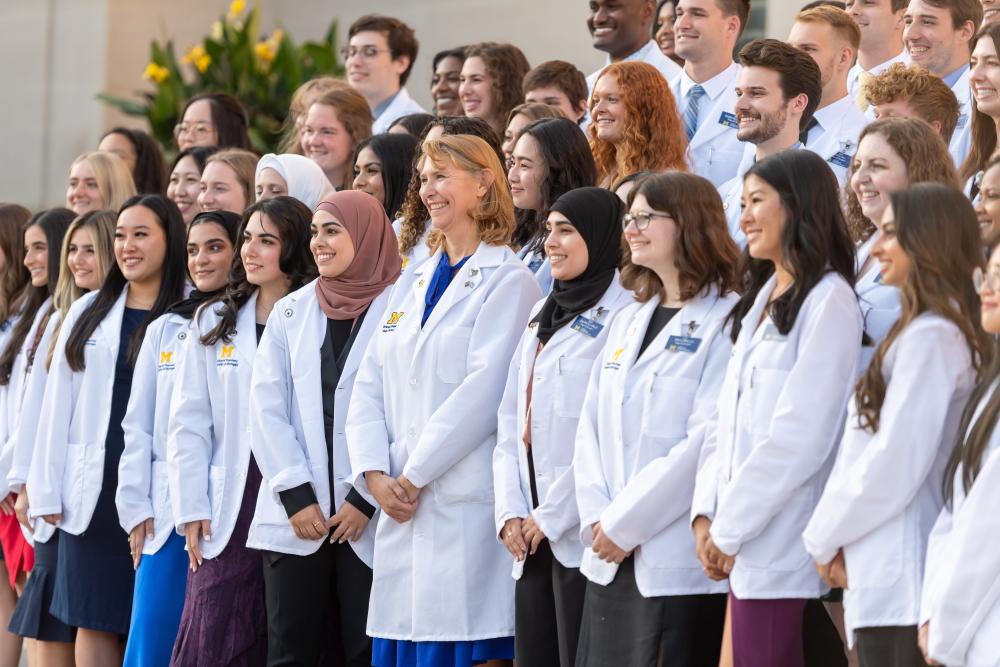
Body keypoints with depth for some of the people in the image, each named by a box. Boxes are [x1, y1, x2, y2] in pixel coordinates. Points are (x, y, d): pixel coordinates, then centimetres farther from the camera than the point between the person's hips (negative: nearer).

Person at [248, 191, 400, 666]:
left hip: (369, 518, -4)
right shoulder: (290, 312, 12)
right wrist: (296, 495, -5)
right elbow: (267, 409, 6)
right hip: (296, 518, 4)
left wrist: (365, 499, -11)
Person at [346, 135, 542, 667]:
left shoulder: (507, 282, -3)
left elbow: (482, 392, -13)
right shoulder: (412, 284, 20)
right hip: (401, 508, 7)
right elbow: (370, 387, 14)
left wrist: (415, 475, -12)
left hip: (466, 502, -7)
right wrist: (375, 474, -2)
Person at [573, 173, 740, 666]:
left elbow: (709, 439, -16)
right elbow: (592, 426, 14)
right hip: (612, 559, 8)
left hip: (680, 564, -7)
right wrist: (598, 518, -2)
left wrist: (624, 522, -14)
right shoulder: (628, 322, 18)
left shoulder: (725, 320, -8)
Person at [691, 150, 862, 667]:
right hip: (740, 546, 8)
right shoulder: (761, 301, 19)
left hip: (777, 545, -8)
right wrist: (706, 514, 4)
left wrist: (729, 528, -12)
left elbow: (799, 435, -15)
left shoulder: (827, 300, -8)